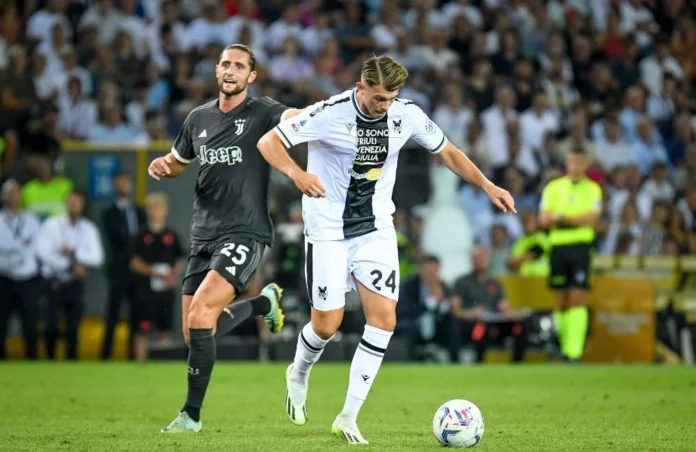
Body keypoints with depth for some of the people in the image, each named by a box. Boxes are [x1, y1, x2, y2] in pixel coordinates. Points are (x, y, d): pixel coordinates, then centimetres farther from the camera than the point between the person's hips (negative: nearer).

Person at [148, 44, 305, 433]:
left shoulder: (263, 113, -6)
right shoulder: (199, 118, 12)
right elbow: (178, 162, 28)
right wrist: (161, 167, 5)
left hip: (245, 234, -7)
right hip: (204, 236, 7)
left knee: (200, 316, -22)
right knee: (196, 331, 7)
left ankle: (192, 414, -10)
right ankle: (264, 303, 36)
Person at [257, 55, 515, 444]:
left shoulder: (407, 115, -7)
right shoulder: (329, 114, -19)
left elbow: (447, 152, 9)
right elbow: (269, 142, -15)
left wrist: (488, 186, 0)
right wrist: (296, 173, -34)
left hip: (376, 229, 4)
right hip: (328, 232, -3)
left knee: (384, 318, -10)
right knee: (327, 325, -2)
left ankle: (349, 417, -2)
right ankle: (299, 375, 34)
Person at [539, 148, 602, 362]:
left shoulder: (593, 189, 5)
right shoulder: (553, 188, 9)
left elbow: (591, 218, -8)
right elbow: (544, 220, 1)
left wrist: (561, 218, -10)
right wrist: (577, 219, -10)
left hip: (580, 247, -2)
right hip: (558, 246, 2)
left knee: (578, 298, -11)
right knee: (561, 301, 4)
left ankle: (575, 351, -17)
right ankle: (564, 347, 13)